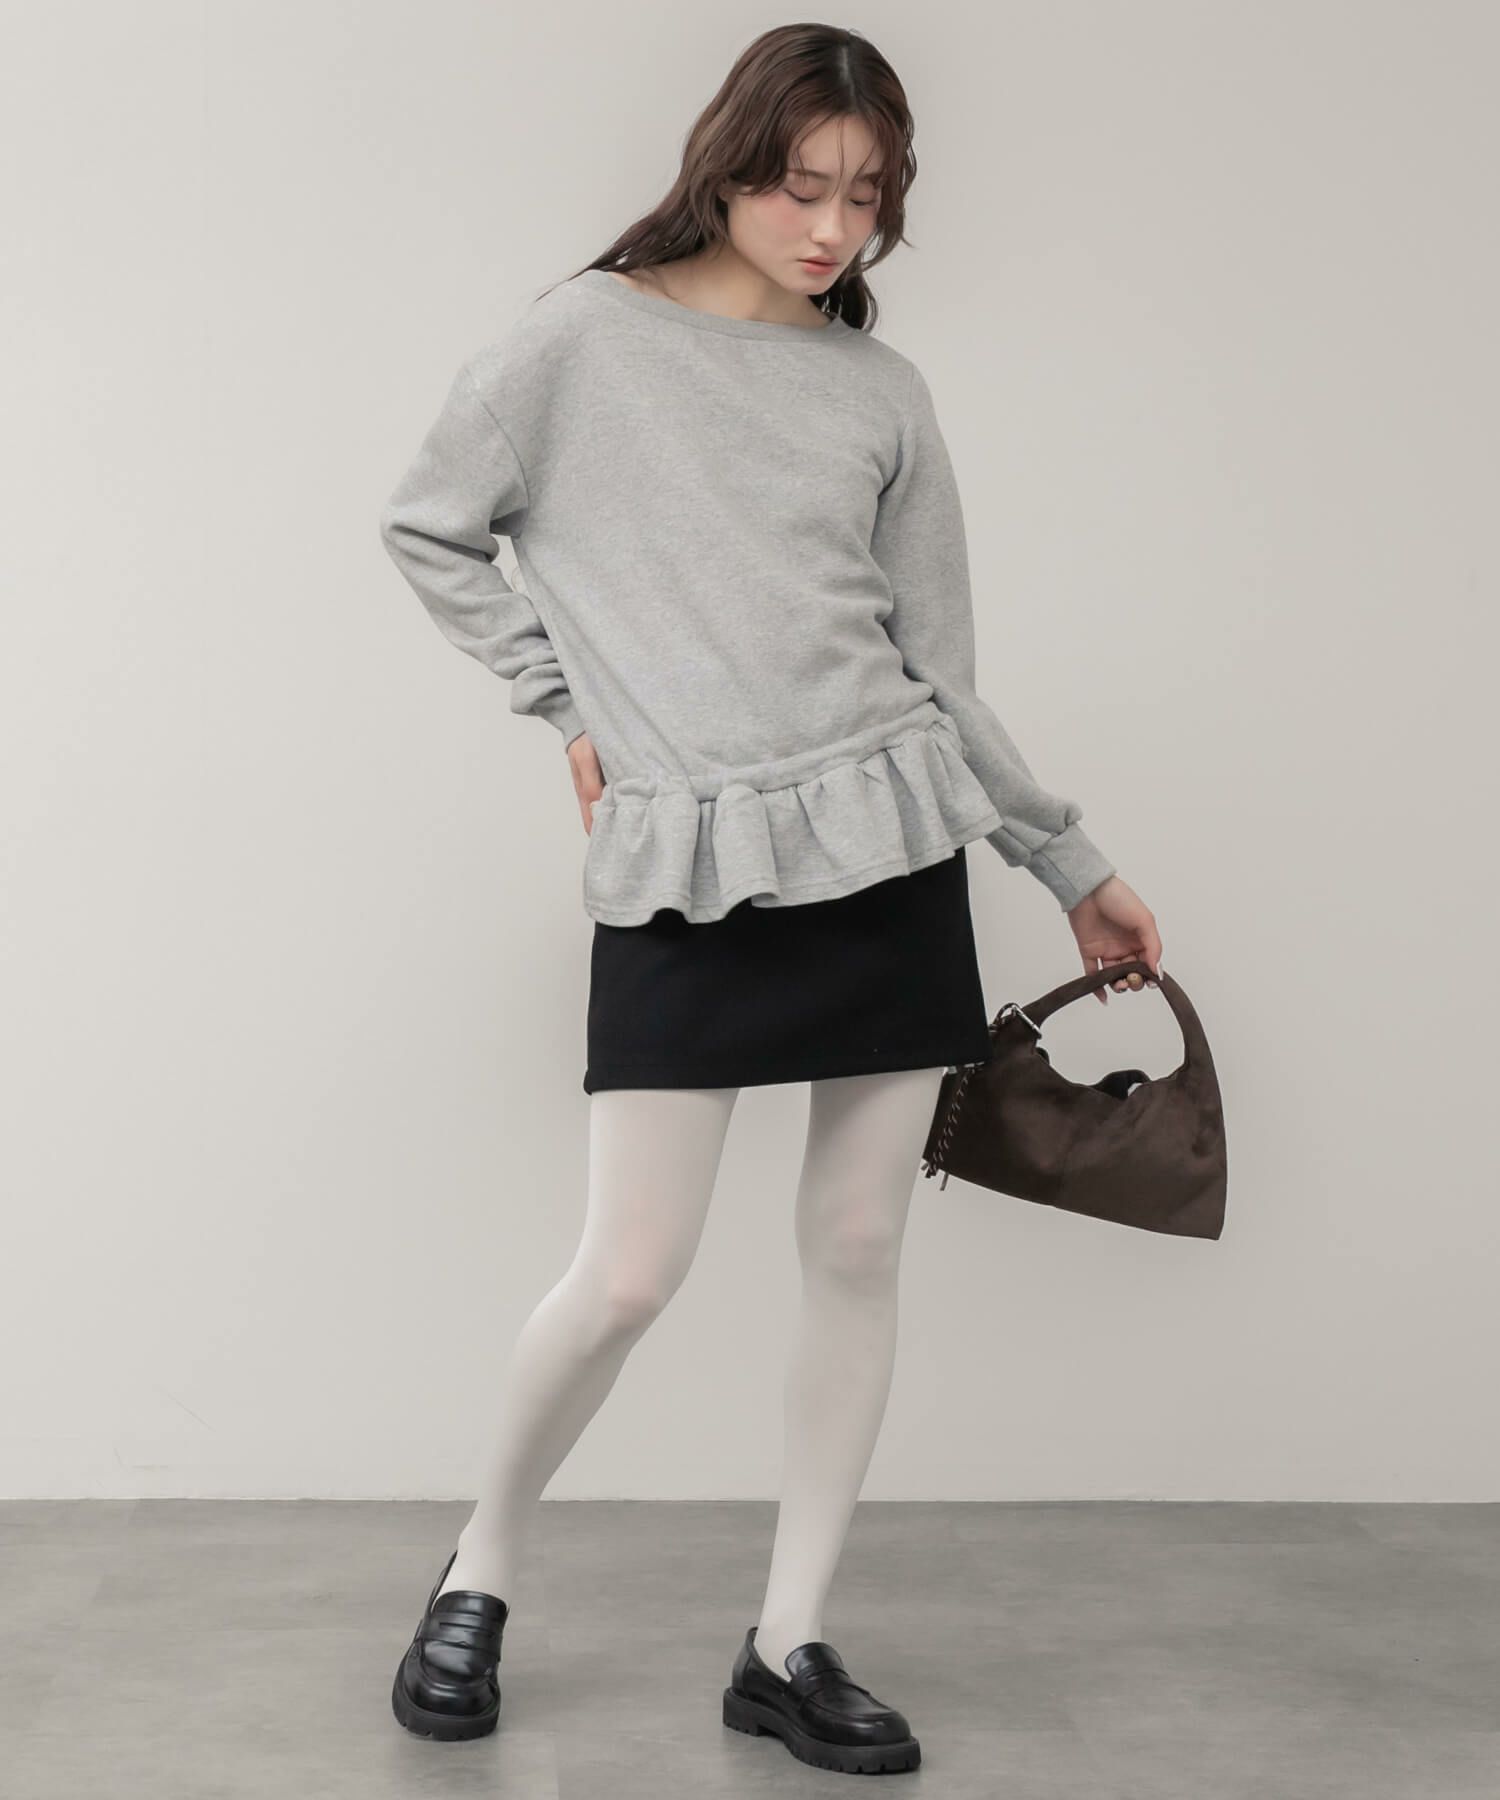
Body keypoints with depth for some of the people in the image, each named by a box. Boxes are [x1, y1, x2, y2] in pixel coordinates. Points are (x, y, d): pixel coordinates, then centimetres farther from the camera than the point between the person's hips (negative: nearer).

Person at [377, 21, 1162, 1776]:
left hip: (889, 841, 4)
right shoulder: (582, 340, 0)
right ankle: (478, 1578, 21)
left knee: (858, 1249, 4)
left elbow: (938, 670, 12)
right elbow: (427, 530, 9)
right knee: (627, 1276, -5)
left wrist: (1074, 866, 14)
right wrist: (572, 700, 2)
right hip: (684, 866, -3)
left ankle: (788, 1647, 18)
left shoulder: (884, 392, 9)